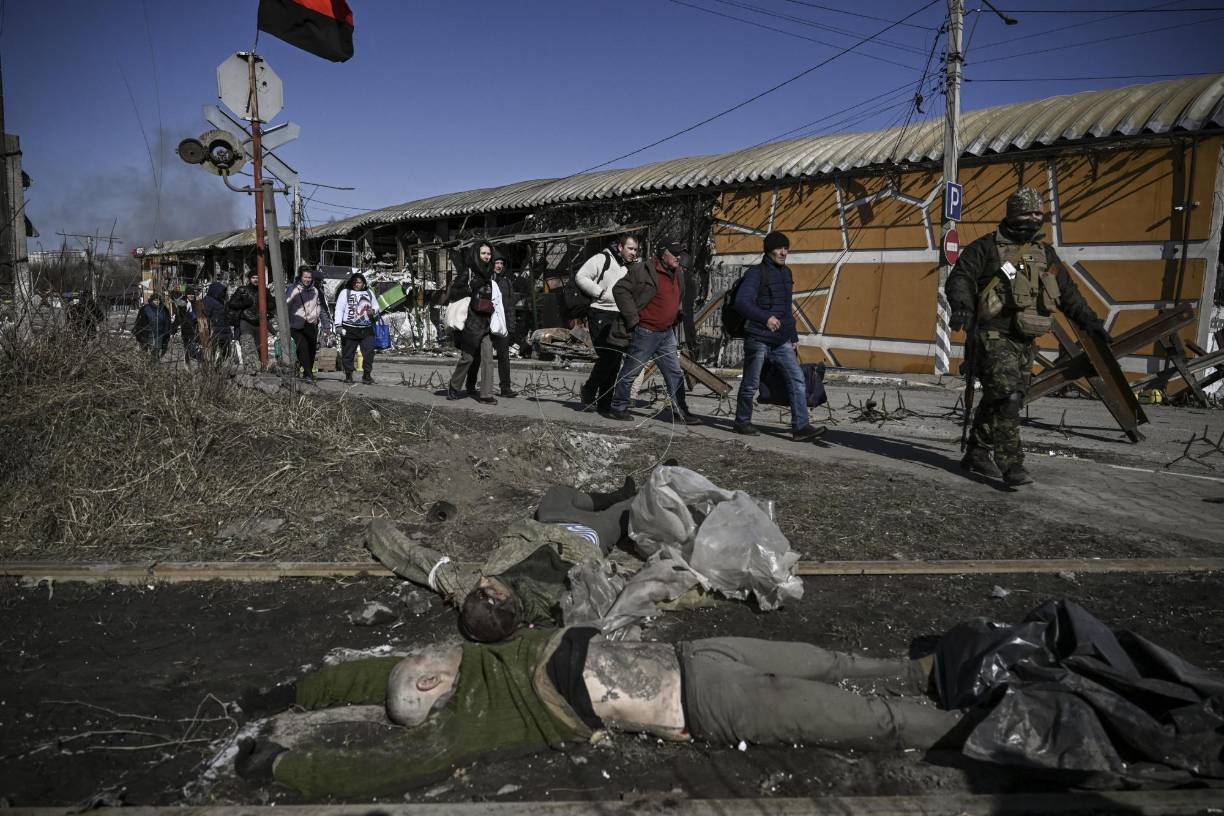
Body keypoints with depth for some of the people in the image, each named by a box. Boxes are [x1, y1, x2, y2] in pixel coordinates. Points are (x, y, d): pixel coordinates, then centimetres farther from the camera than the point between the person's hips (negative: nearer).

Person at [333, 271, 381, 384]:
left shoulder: (369, 293, 14)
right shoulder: (345, 292, 2)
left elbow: (376, 306, 24)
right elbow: (339, 309, -4)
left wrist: (373, 311, -1)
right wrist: (338, 325, -13)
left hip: (367, 329, 3)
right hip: (349, 329, -3)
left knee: (369, 352, -3)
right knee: (348, 353, 3)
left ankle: (367, 374, 6)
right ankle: (348, 374, 15)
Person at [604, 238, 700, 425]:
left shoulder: (678, 273, 11)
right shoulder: (643, 269, -14)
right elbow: (620, 290, -15)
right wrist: (632, 318, -16)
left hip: (667, 333, 8)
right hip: (645, 332, -7)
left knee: (675, 373, 6)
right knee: (630, 372, 3)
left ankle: (680, 412, 12)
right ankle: (617, 407, 16)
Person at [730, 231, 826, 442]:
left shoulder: (786, 273, 15)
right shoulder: (756, 273, -9)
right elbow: (741, 302, -23)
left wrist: (794, 337, 20)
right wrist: (765, 318, -36)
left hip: (782, 341, 7)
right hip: (758, 339, -7)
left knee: (797, 380, -5)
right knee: (751, 384, 4)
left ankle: (801, 426, -6)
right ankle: (742, 422, 21)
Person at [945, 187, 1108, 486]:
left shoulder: (1045, 253, 17)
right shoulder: (986, 247, -1)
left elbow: (1068, 291, 23)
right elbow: (960, 277, -10)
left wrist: (1090, 321, 19)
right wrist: (962, 306, -29)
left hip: (1025, 341, 7)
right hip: (994, 337, -6)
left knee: (996, 400, 9)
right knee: (1006, 398, -17)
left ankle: (976, 455, 19)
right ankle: (1011, 464, -16)